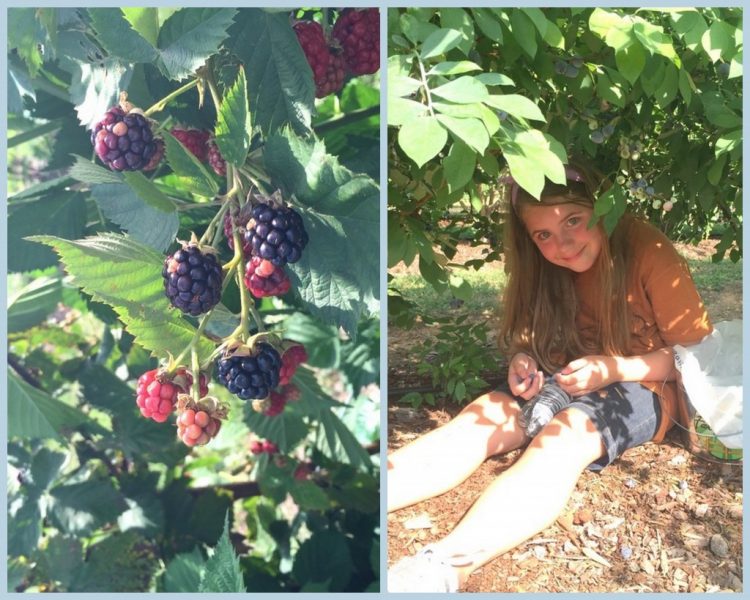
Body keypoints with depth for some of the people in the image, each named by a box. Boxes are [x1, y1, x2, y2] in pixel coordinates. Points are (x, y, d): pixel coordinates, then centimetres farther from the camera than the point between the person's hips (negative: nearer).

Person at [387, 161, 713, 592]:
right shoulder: (546, 267, 1)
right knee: (482, 416, -23)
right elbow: (531, 337, 12)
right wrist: (523, 361, -13)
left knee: (564, 436, -37)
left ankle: (442, 568, -59)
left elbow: (697, 352, -11)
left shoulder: (649, 253, -15)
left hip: (642, 385, -5)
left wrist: (614, 369, -25)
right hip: (570, 380, 6)